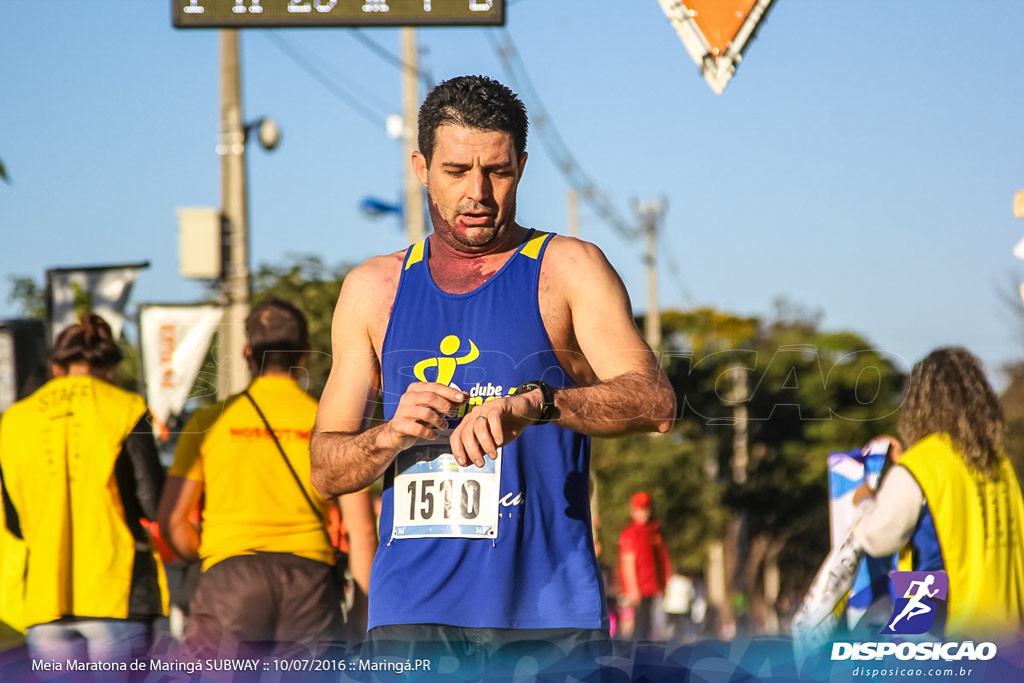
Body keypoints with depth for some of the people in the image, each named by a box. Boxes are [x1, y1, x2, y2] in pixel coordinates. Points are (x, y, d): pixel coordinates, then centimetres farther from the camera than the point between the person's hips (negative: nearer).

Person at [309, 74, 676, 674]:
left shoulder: (568, 270, 4)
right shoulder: (374, 289, 15)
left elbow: (654, 402, -11)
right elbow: (326, 471, 15)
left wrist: (535, 402, -28)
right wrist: (392, 435, -7)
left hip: (545, 607, -2)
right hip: (411, 610, 2)